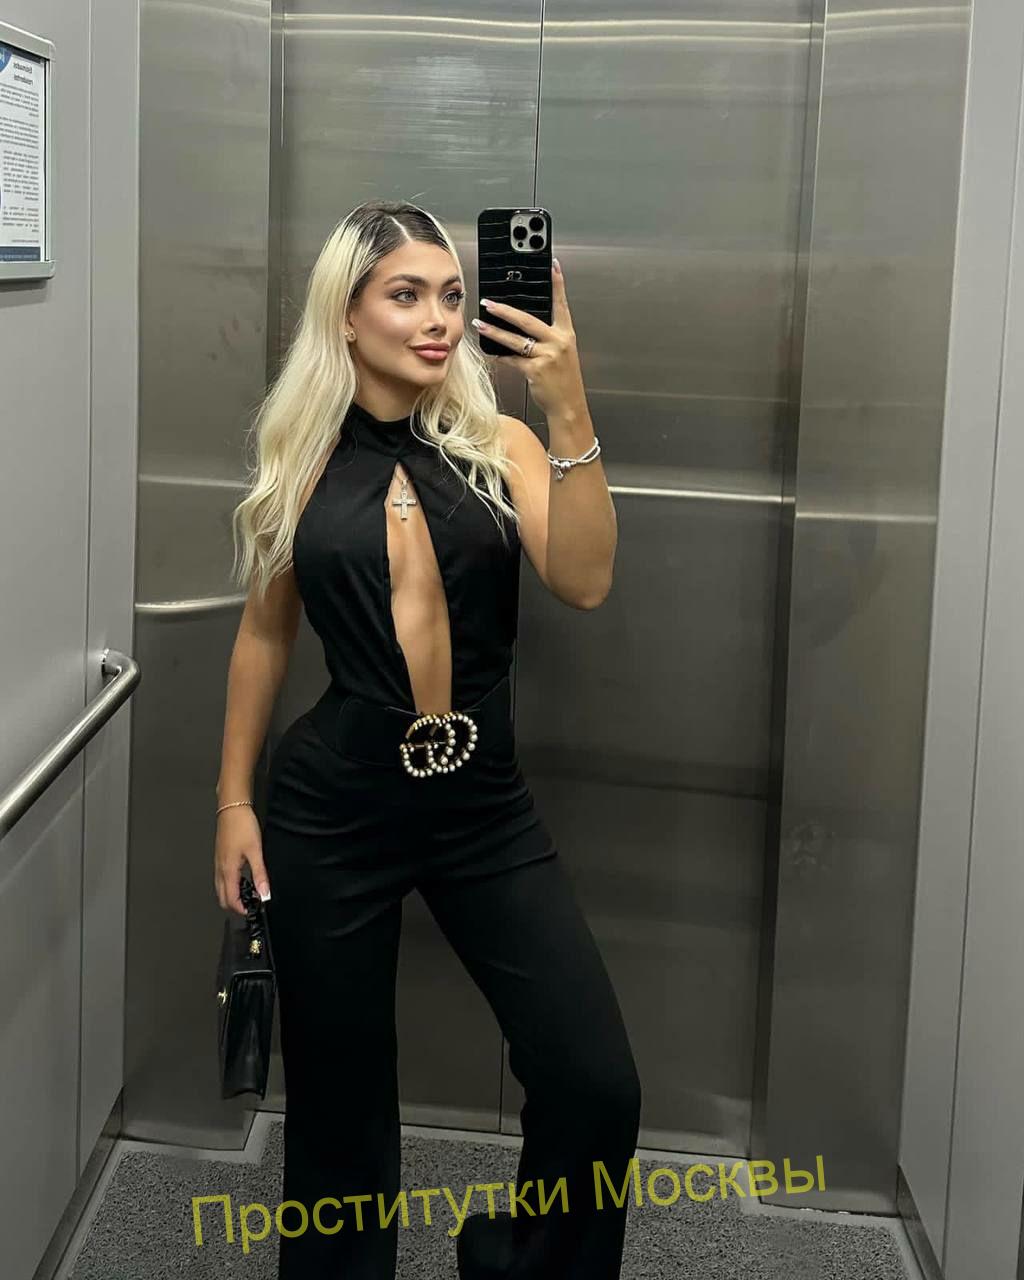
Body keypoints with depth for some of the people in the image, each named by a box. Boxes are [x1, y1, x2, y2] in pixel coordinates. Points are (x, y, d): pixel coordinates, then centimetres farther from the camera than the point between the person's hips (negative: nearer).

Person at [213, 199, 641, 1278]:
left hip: (485, 806, 1)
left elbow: (584, 581, -15)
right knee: (338, 1096, 10)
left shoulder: (495, 443, 0)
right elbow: (264, 633, 11)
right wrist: (232, 798, 12)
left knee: (597, 1088, -6)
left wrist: (569, 414, -25)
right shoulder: (300, 458, 2)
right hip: (331, 808, 0)